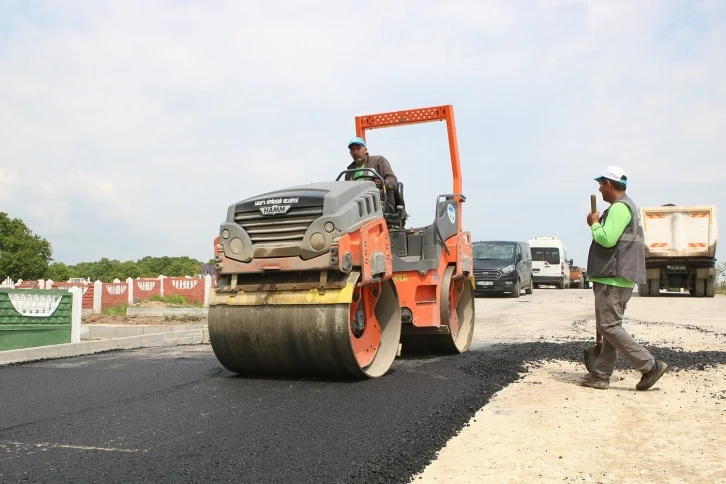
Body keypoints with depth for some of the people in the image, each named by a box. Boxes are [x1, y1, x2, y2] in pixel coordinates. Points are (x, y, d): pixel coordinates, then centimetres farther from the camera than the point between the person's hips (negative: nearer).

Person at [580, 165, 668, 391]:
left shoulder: (619, 207, -14)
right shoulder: (626, 206, 21)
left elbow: (607, 238, -24)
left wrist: (594, 223, -8)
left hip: (613, 279, -11)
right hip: (616, 277, 11)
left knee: (609, 326, -10)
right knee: (610, 326, 9)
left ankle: (650, 366, -9)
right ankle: (601, 375, 13)